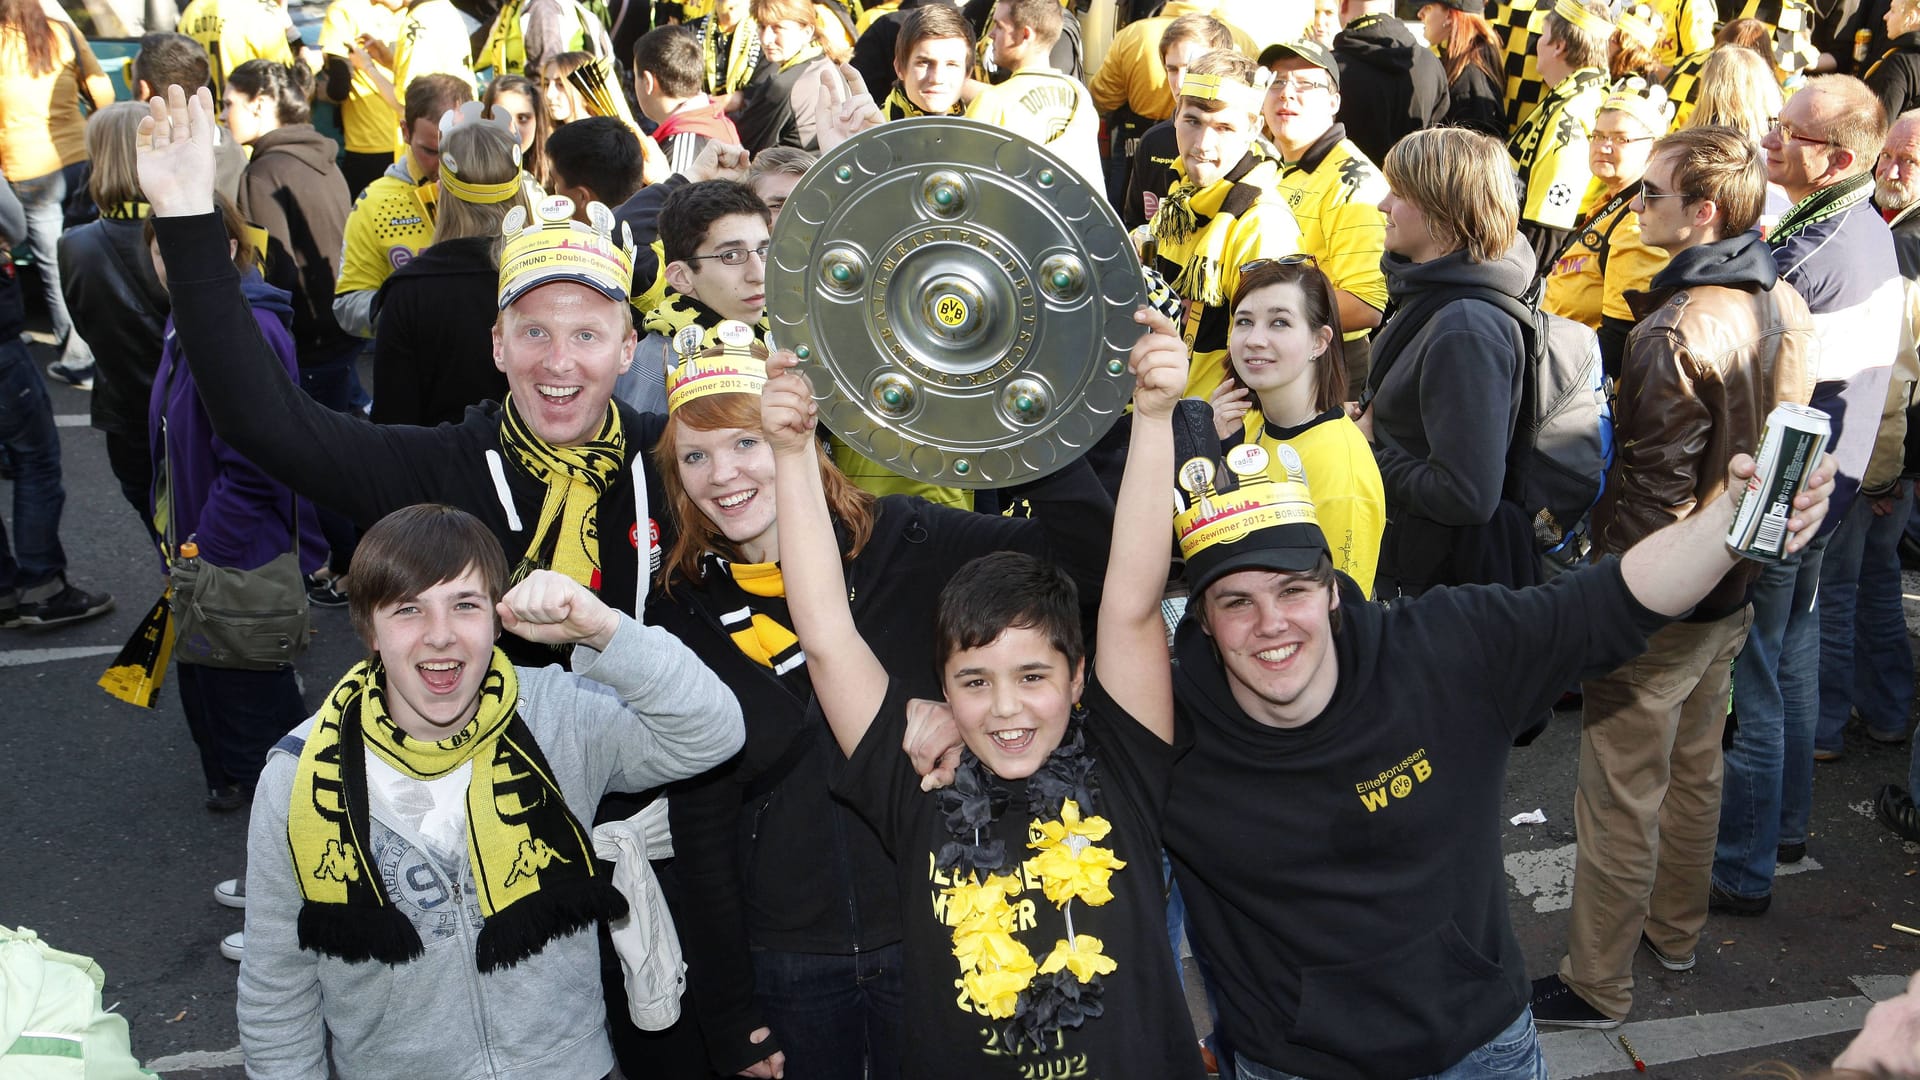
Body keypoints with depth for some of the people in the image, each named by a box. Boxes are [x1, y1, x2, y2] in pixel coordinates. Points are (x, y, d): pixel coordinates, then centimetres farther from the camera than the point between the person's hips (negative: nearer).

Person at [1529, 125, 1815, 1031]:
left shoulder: (1678, 332, -26)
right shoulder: (1785, 303, 2)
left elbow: (1655, 489, -25)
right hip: (1734, 585, 9)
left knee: (1620, 800, 4)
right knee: (1695, 769, 24)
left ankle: (1597, 985, 18)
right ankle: (1674, 931, 43)